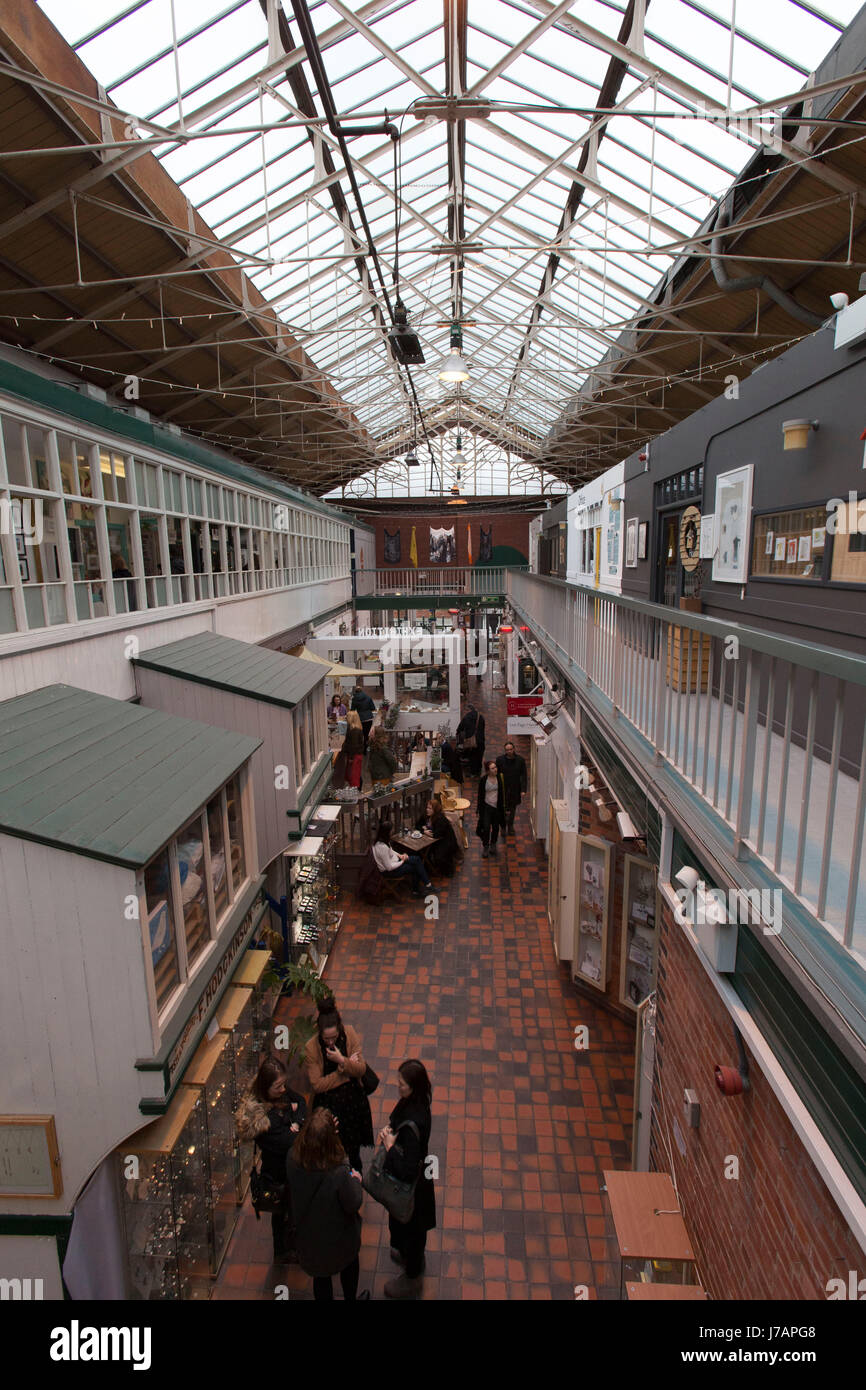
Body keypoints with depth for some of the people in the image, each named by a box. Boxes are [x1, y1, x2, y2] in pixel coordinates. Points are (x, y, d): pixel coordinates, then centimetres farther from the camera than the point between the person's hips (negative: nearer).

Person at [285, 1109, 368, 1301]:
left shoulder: (292, 1160, -29)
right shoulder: (340, 1174, -41)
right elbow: (353, 1206, -24)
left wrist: (325, 1132, -9)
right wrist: (356, 1181, -6)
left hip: (308, 1235, 2)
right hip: (338, 1239, -2)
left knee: (321, 1275, 30)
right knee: (350, 1263, 32)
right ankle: (350, 1298, 54)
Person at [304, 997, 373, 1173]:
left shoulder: (350, 1035, -17)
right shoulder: (311, 1048, -23)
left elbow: (361, 1069, -13)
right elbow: (317, 1084, -18)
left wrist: (342, 1061, -31)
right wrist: (346, 1070, -20)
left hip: (353, 1098, 3)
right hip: (328, 1102, -2)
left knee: (354, 1143, 22)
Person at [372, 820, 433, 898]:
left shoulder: (379, 840, -6)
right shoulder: (382, 847, -34)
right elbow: (389, 867, -27)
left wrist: (400, 855, 0)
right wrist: (402, 861, -13)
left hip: (392, 860, 9)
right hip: (389, 871, -9)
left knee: (416, 859, 1)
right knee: (416, 867, -4)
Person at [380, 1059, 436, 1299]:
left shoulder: (413, 1123, -40)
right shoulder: (411, 1102, -15)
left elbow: (408, 1170, -36)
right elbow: (396, 1120, 8)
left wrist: (390, 1146, -25)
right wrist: (389, 1129, -11)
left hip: (410, 1183, -7)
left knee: (409, 1226, 19)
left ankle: (412, 1278, 44)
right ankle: (408, 1254, 59)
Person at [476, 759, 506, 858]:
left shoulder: (499, 777, -5)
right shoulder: (483, 779, -12)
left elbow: (502, 793, 6)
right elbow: (480, 795, -5)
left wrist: (502, 806, 6)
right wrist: (480, 809, -4)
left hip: (497, 806, 3)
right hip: (487, 806, -3)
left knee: (495, 828, 14)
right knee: (486, 828, -8)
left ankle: (493, 846, 33)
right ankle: (485, 847, 9)